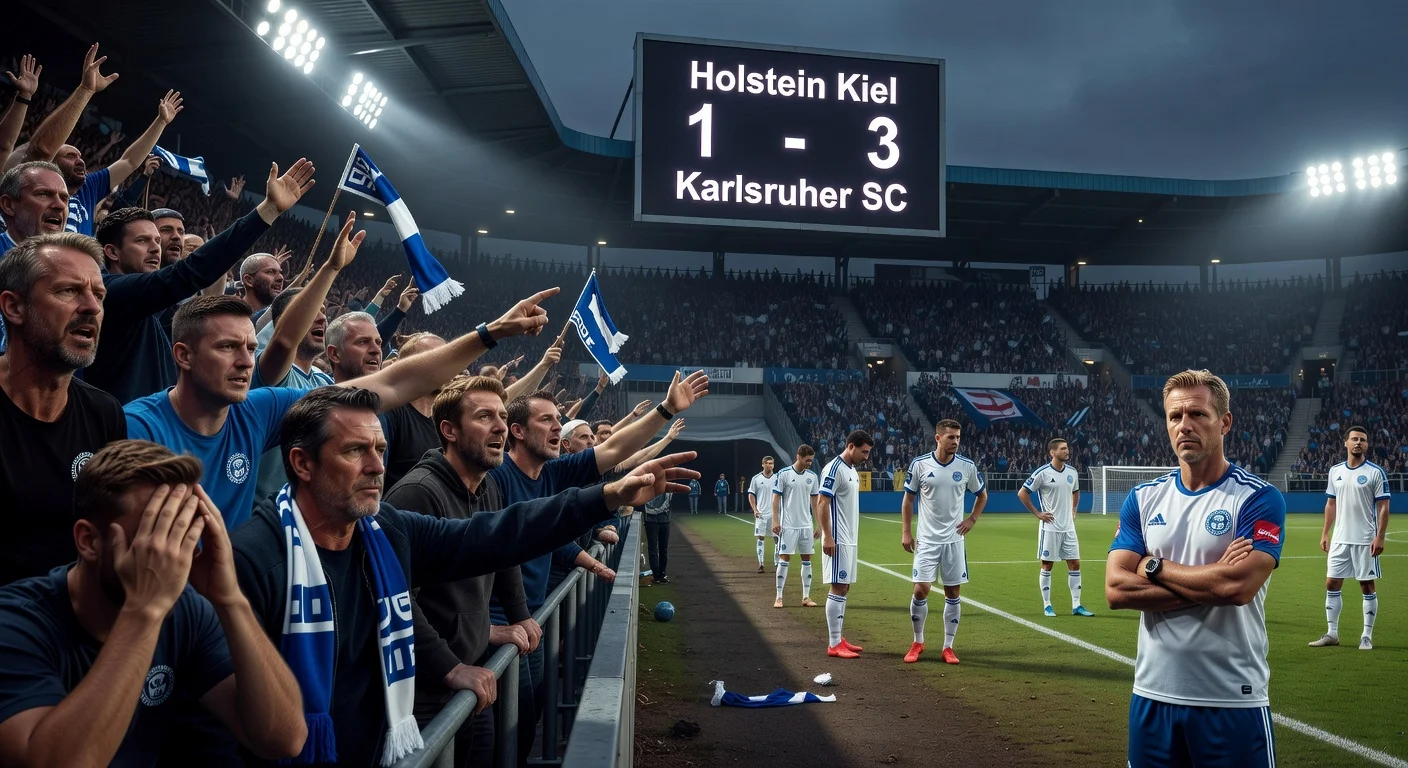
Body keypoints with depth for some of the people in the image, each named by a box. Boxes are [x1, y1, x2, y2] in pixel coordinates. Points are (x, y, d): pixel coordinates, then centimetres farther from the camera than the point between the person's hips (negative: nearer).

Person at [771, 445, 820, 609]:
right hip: (788, 526, -4)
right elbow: (776, 498, -6)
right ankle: (779, 597, 4)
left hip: (806, 526, 5)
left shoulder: (812, 476, 6)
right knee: (784, 559, -3)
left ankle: (806, 597, 14)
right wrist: (775, 521, -14)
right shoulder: (783, 474, -7)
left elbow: (814, 502, 11)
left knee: (807, 559, 6)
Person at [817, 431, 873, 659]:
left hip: (850, 540, 10)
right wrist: (827, 537, -22)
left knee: (844, 588, 11)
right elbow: (822, 503, -18)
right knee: (838, 588, -7)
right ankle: (834, 644, -3)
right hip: (838, 541, -10)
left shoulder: (852, 470, 15)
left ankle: (838, 638, 18)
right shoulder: (834, 469, -14)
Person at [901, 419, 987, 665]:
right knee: (920, 590, -5)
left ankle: (948, 647, 16)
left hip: (954, 540, 2)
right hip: (927, 540, -1)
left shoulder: (967, 466, -2)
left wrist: (972, 519, 3)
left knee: (953, 593, 5)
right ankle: (918, 642, 14)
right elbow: (908, 499, 4)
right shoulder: (919, 465, -6)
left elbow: (982, 495, 15)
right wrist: (906, 532, -1)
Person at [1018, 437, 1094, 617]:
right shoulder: (1042, 473, -11)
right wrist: (1037, 513, -8)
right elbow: (1022, 493, -7)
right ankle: (1047, 605, 11)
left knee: (1075, 564, 4)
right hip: (1050, 527, -5)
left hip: (1068, 527, 5)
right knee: (1047, 565, 2)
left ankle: (1076, 605, 11)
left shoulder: (1072, 472, 6)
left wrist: (1073, 510, 12)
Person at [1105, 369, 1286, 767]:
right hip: (1153, 695, 4)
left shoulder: (1258, 498, -7)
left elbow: (1238, 586, -21)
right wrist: (1211, 583, -14)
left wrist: (1154, 566, -9)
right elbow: (1116, 590, -5)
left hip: (1233, 700, -3)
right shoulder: (1142, 498, 5)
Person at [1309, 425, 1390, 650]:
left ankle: (1367, 636, 12)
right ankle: (1332, 633, 14)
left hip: (1365, 541, -5)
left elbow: (1383, 507, -7)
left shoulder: (1376, 472, -6)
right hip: (1340, 539, 5)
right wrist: (1325, 534, 9)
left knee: (1367, 586, 3)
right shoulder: (1335, 471, 7)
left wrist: (1380, 537, -15)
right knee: (1332, 584, 6)